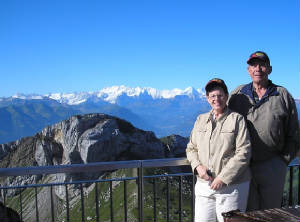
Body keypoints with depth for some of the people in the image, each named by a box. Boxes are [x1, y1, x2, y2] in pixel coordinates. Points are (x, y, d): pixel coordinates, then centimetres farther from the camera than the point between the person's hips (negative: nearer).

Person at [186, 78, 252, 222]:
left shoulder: (237, 119, -4)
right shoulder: (201, 120, 11)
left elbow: (243, 152, -11)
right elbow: (191, 148, 15)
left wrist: (223, 178, -15)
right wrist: (198, 166, -5)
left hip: (231, 186, -4)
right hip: (204, 185, 4)